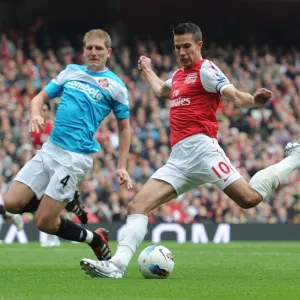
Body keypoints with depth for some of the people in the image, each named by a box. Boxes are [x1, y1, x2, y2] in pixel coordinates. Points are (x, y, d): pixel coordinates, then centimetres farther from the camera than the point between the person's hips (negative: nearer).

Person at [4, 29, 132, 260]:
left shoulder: (116, 86, 0)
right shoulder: (70, 72, 12)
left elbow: (124, 127, 7)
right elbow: (41, 97, 14)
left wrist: (122, 167, 0)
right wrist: (36, 115, -10)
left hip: (76, 158, -6)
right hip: (49, 149, 6)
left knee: (44, 222, -10)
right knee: (12, 204, -4)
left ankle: (96, 241, 13)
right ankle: (67, 201, 19)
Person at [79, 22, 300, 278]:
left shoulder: (205, 69, 0)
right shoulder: (179, 75, 24)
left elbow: (234, 95, -16)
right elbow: (161, 90, 49)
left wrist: (253, 100, -37)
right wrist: (147, 70, 63)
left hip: (200, 147, -8)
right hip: (178, 159, 8)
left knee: (250, 198, -20)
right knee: (137, 206, -6)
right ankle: (118, 264, -15)